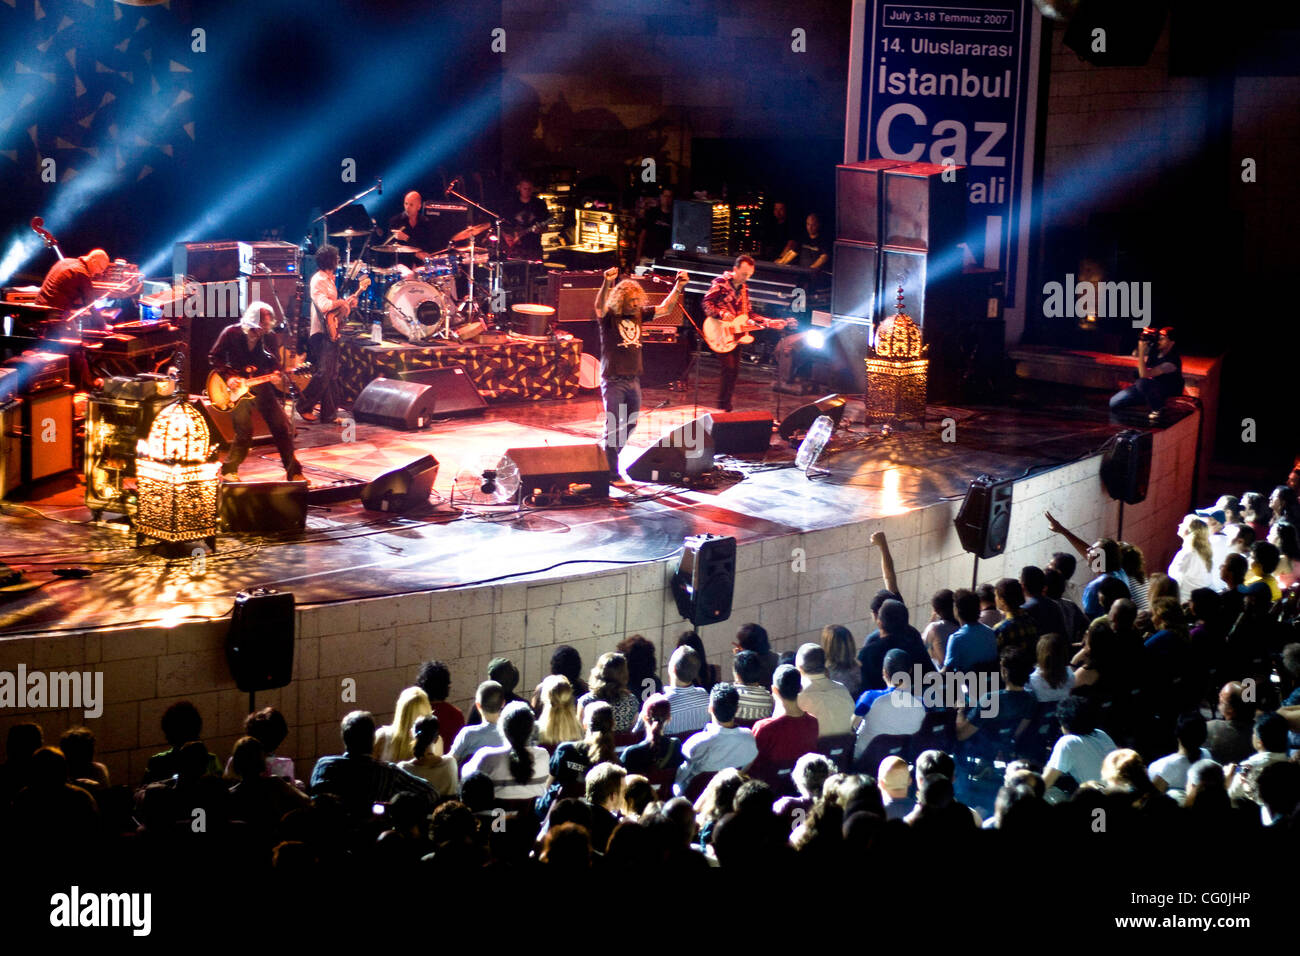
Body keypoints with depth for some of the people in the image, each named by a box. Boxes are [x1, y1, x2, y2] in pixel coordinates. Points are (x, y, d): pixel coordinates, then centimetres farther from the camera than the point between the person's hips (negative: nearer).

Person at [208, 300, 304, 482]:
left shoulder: (269, 338, -2)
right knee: (244, 432, -14)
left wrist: (275, 374, -12)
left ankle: (294, 472, 9)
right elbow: (214, 357, 0)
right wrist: (227, 376, -11)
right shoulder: (231, 333, -10)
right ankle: (229, 471, 6)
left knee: (282, 429, -1)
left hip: (260, 385, 3)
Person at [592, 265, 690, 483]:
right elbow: (599, 307, -31)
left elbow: (665, 309, 12)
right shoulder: (609, 316, -9)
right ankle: (612, 474, 0)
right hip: (613, 380, -7)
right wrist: (606, 283, -48)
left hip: (633, 380, 7)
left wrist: (678, 287, -1)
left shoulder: (639, 314, 9)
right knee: (613, 427, -5)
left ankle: (611, 454, 36)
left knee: (630, 424, 17)